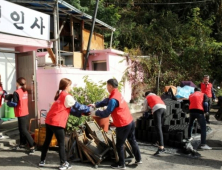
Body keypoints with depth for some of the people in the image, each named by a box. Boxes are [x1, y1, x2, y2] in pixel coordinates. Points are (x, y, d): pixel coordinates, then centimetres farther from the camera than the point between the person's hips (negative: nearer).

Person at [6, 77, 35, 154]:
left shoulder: (16, 92, -17)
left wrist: (8, 102, -1)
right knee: (21, 129, 20)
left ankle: (32, 146, -5)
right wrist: (13, 96, 9)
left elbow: (14, 104, -18)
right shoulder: (25, 91, 7)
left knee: (24, 130, -4)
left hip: (21, 114, -8)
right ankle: (22, 144, 31)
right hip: (25, 113, 8)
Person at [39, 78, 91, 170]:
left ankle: (42, 161, 29)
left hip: (49, 121, 9)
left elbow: (70, 109, 18)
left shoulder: (60, 95, 18)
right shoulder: (67, 96, -9)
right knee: (61, 143, 3)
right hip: (57, 123, -9)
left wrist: (81, 113, 13)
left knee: (47, 141, 19)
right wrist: (88, 109, 9)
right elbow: (77, 106, -5)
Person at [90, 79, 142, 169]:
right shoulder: (117, 94, 6)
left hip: (123, 125, -9)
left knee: (119, 145, 8)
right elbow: (106, 101, 13)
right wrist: (96, 104, 3)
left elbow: (106, 113, -18)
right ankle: (138, 159, 34)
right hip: (130, 122, 9)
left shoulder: (113, 99, -23)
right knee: (132, 141, 22)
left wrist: (95, 113, -5)